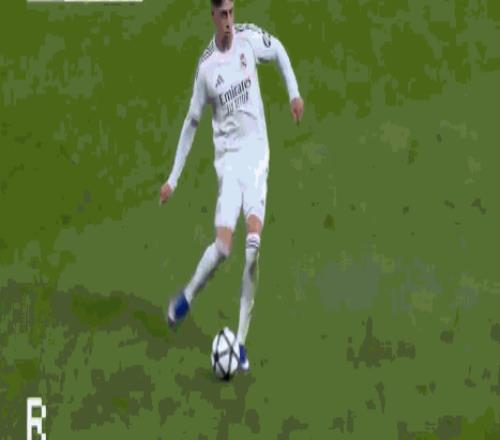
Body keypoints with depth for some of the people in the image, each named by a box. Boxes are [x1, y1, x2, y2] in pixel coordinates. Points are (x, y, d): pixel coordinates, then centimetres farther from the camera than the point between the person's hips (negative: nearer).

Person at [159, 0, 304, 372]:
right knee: (223, 246, -16)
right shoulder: (206, 66, -2)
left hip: (257, 148, 1)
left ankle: (241, 340, -10)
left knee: (254, 239, -15)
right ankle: (186, 296, 16)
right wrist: (173, 178, 7)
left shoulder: (250, 38, -2)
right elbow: (192, 122, 7)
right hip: (228, 153, -1)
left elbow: (279, 51, 20)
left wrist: (294, 93, 8)